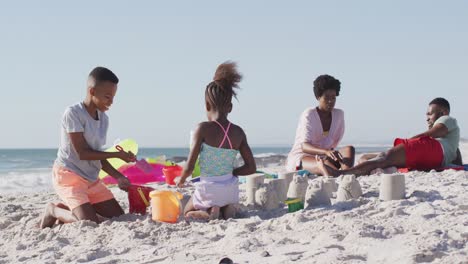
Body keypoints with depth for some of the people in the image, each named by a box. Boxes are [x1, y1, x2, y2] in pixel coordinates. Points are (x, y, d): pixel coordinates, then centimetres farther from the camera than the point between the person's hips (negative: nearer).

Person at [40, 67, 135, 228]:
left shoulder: (103, 119, 6)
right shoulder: (73, 113, -16)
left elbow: (97, 155, 10)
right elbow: (82, 153, -19)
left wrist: (119, 177, -1)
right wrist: (118, 155, -17)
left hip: (92, 178, 8)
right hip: (68, 175, -8)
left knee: (119, 217, 5)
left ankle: (65, 208, 18)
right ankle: (54, 211, 8)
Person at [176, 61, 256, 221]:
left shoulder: (204, 129, -15)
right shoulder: (238, 132, -2)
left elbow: (189, 167, -14)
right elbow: (251, 168, 0)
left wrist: (181, 181, 7)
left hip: (208, 190, -3)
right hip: (230, 189, 4)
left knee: (187, 213, 27)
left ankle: (209, 214, -5)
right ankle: (227, 208, 1)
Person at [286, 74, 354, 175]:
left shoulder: (339, 114, 5)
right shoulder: (309, 115, -14)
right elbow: (304, 146, -29)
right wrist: (326, 151, -45)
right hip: (299, 159, -5)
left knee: (349, 149, -23)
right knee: (325, 163, -38)